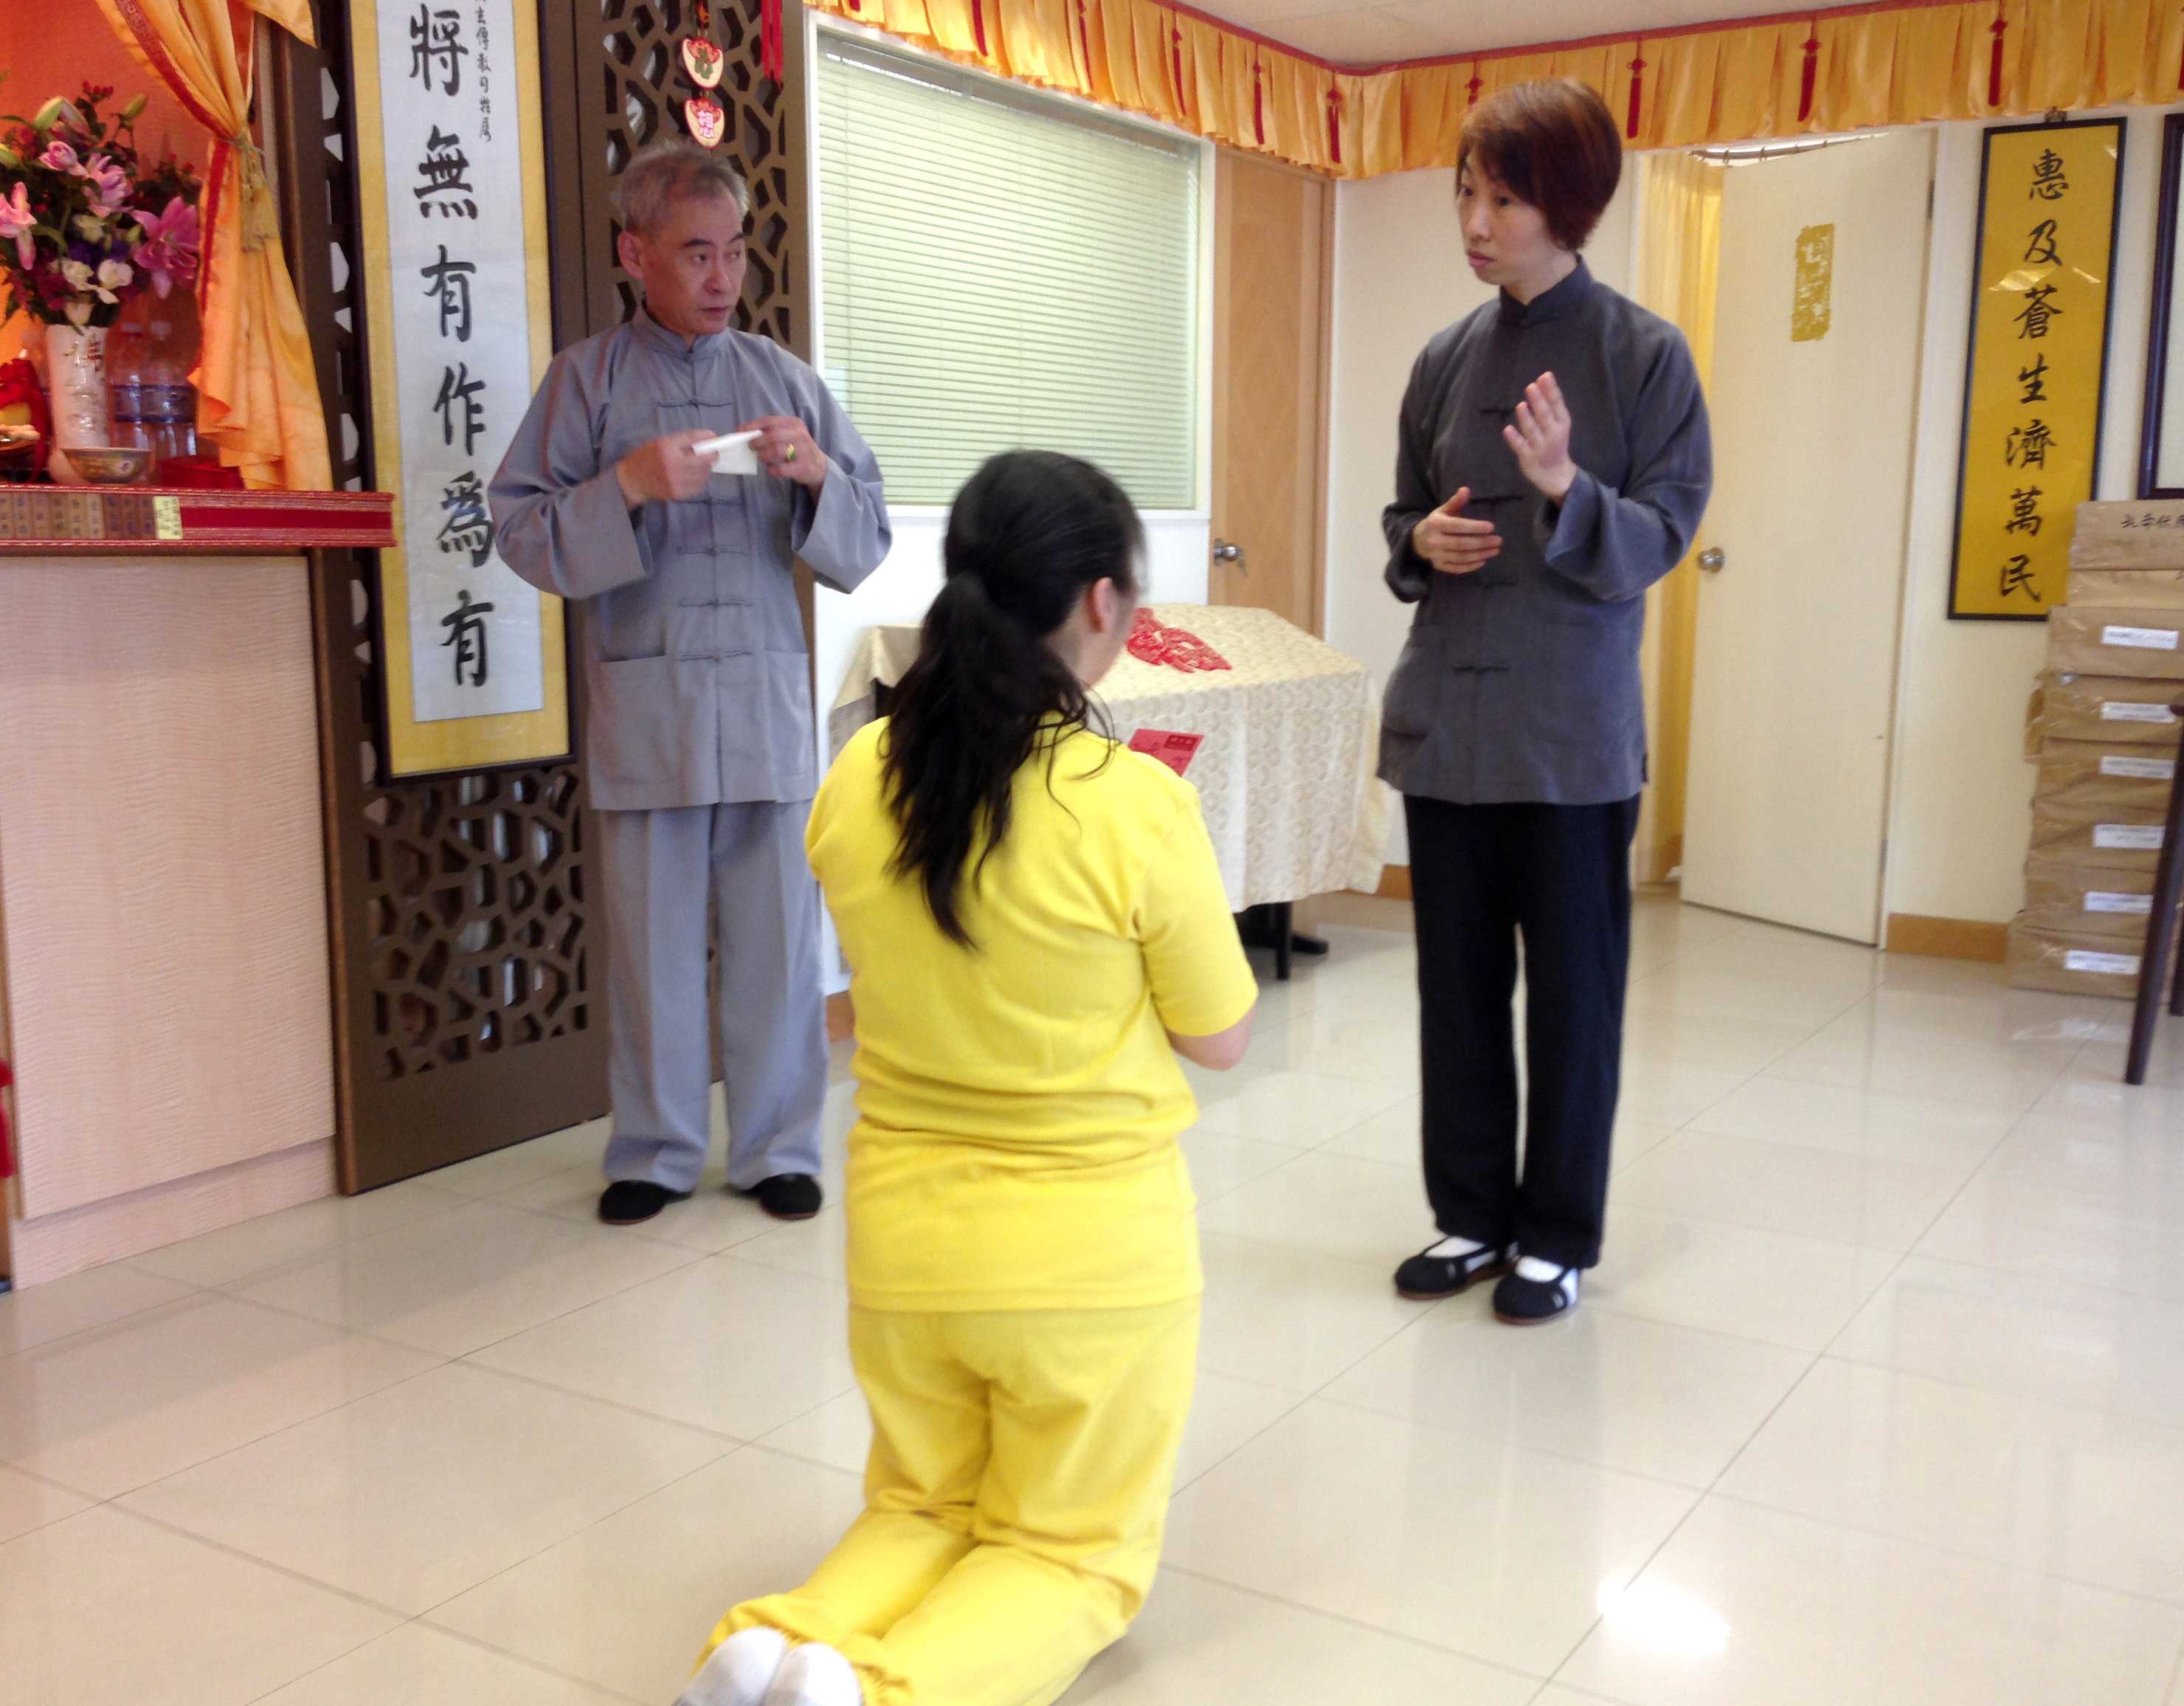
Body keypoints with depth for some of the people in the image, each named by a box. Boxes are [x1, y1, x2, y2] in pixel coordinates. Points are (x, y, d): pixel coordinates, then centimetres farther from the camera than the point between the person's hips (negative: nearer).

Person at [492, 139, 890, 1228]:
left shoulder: (785, 379, 12)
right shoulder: (587, 379, 6)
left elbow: (865, 541, 12)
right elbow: (523, 531, 0)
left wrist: (816, 472, -8)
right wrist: (627, 486, -15)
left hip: (768, 694, 2)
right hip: (643, 697, -1)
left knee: (776, 926, 4)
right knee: (651, 934, 5)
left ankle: (778, 1147, 19)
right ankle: (656, 1152, 21)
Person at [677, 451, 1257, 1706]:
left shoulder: (858, 780, -7)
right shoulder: (1136, 804, -20)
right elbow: (1223, 1039, -6)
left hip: (901, 1236, 4)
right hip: (1093, 1249, -4)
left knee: (922, 1508, 26)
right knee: (1077, 1547, 17)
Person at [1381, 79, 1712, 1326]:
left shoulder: (1646, 356, -5)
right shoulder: (1447, 359, 8)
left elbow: (1661, 536, -8)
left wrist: (1565, 488, -26)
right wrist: (1422, 542, -6)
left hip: (1576, 730, -4)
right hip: (1446, 717, 5)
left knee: (1573, 990, 6)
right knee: (1458, 981, 12)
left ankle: (1559, 1237, 22)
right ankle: (1472, 1214, 28)